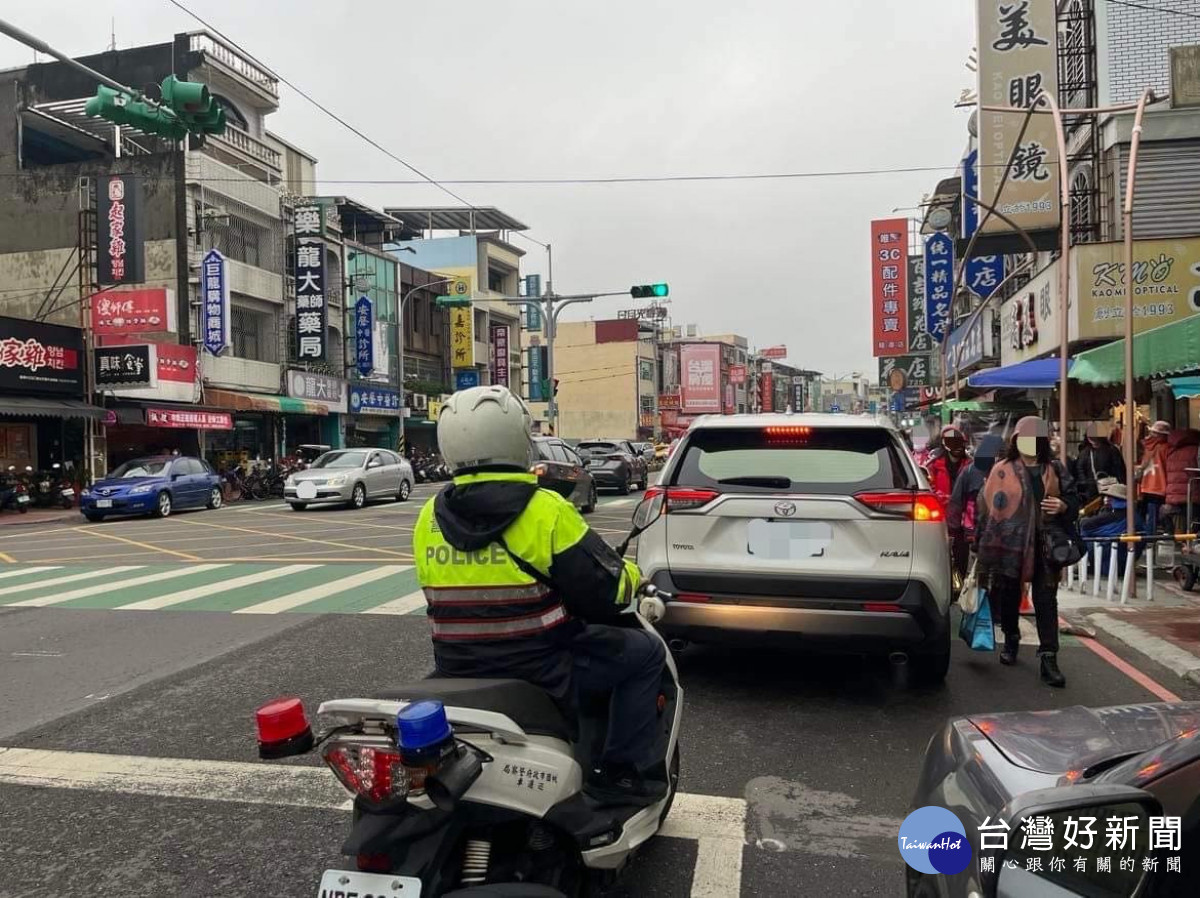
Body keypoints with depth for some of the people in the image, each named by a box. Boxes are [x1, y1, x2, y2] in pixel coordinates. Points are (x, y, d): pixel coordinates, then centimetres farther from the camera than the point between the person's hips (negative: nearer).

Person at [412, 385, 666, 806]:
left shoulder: (429, 518, 1)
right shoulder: (545, 509, -17)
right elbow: (606, 589, -12)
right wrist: (632, 574, 10)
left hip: (456, 672, 7)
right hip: (539, 672, -6)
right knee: (645, 651, 11)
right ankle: (625, 772, 13)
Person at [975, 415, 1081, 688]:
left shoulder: (1055, 470, 9)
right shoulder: (1002, 470, 1)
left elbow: (1073, 500, 15)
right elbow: (986, 507, 1)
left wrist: (1063, 506, -9)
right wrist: (984, 543, -2)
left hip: (1044, 547, 1)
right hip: (1009, 545, -1)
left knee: (1046, 602, -2)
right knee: (1008, 597, 11)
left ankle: (1048, 658, -1)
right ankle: (1011, 641, 35)